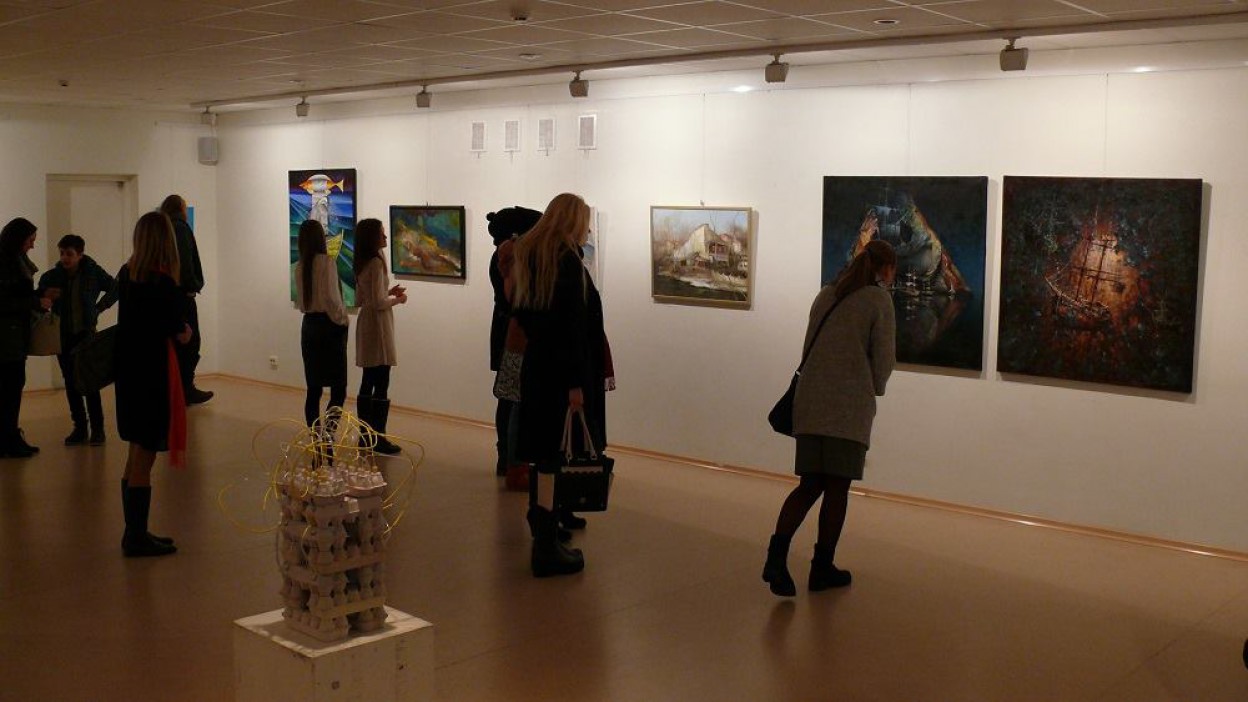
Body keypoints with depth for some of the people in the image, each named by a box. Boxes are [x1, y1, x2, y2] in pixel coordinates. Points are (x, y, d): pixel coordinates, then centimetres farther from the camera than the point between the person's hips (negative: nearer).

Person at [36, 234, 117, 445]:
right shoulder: (52, 276, -4)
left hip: (86, 334, -2)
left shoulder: (93, 273, -7)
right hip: (63, 337, 2)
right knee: (71, 383, 6)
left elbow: (115, 289, 9)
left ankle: (97, 428, 0)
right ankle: (79, 428, 13)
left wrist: (98, 308, 3)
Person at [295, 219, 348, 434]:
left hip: (309, 325, 7)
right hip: (329, 325, -7)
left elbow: (301, 301, 9)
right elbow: (331, 299, -17)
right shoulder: (326, 262, -14)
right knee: (338, 390, -3)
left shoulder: (300, 266, 6)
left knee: (313, 388, 10)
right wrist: (343, 320, -4)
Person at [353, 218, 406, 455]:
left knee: (368, 383, 13)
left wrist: (389, 292, 13)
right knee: (381, 386, -6)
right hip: (378, 324, -10)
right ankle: (378, 438, -4)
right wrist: (397, 300, -3)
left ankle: (366, 436, 18)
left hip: (365, 323, 10)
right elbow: (378, 303, -20)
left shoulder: (362, 264, 12)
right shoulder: (376, 263, -16)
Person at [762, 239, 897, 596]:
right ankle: (822, 568, 14)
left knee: (810, 485, 8)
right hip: (849, 406, -5)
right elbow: (884, 358, -4)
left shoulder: (826, 294, 15)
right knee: (837, 487, 6)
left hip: (810, 402, 5)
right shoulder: (879, 299, -2)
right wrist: (874, 390, 14)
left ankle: (777, 555, -10)